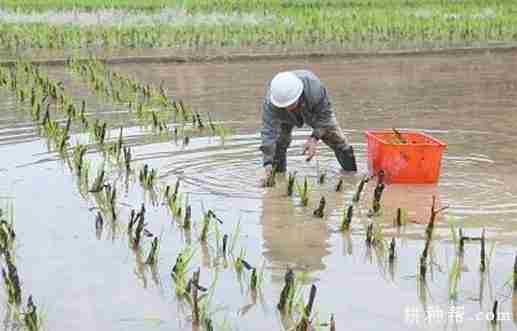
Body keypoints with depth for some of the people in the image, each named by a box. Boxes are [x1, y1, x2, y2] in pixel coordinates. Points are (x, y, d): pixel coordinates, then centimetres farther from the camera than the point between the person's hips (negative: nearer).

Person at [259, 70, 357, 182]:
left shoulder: (315, 88, -46)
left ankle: (351, 174, 25)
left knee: (336, 139, 3)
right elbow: (268, 132, -44)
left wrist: (315, 138, -39)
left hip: (314, 111, 0)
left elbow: (324, 114, -29)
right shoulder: (270, 103, -44)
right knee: (278, 142, -15)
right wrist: (268, 163, -52)